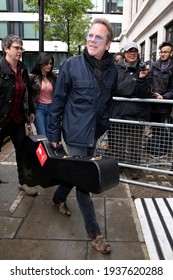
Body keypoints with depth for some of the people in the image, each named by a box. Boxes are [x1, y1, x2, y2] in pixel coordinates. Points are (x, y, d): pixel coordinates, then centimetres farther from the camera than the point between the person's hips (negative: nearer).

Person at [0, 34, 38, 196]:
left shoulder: (23, 68, 7)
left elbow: (27, 92, 14)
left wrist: (31, 111, 17)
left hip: (18, 118, 6)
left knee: (22, 150, 11)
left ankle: (23, 182, 25)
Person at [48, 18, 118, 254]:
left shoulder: (112, 69, 0)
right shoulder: (72, 65, -11)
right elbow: (58, 100, -7)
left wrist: (104, 125, 13)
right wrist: (54, 133, -6)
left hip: (95, 134, 5)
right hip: (75, 133, -4)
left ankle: (59, 197, 51)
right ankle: (94, 232, 19)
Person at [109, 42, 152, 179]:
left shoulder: (143, 69, 4)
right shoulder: (116, 69, 5)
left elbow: (147, 93, -2)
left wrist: (142, 79, -18)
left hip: (136, 113, -1)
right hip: (117, 111, 1)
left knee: (135, 142, 4)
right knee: (116, 141, 8)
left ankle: (134, 166, 22)